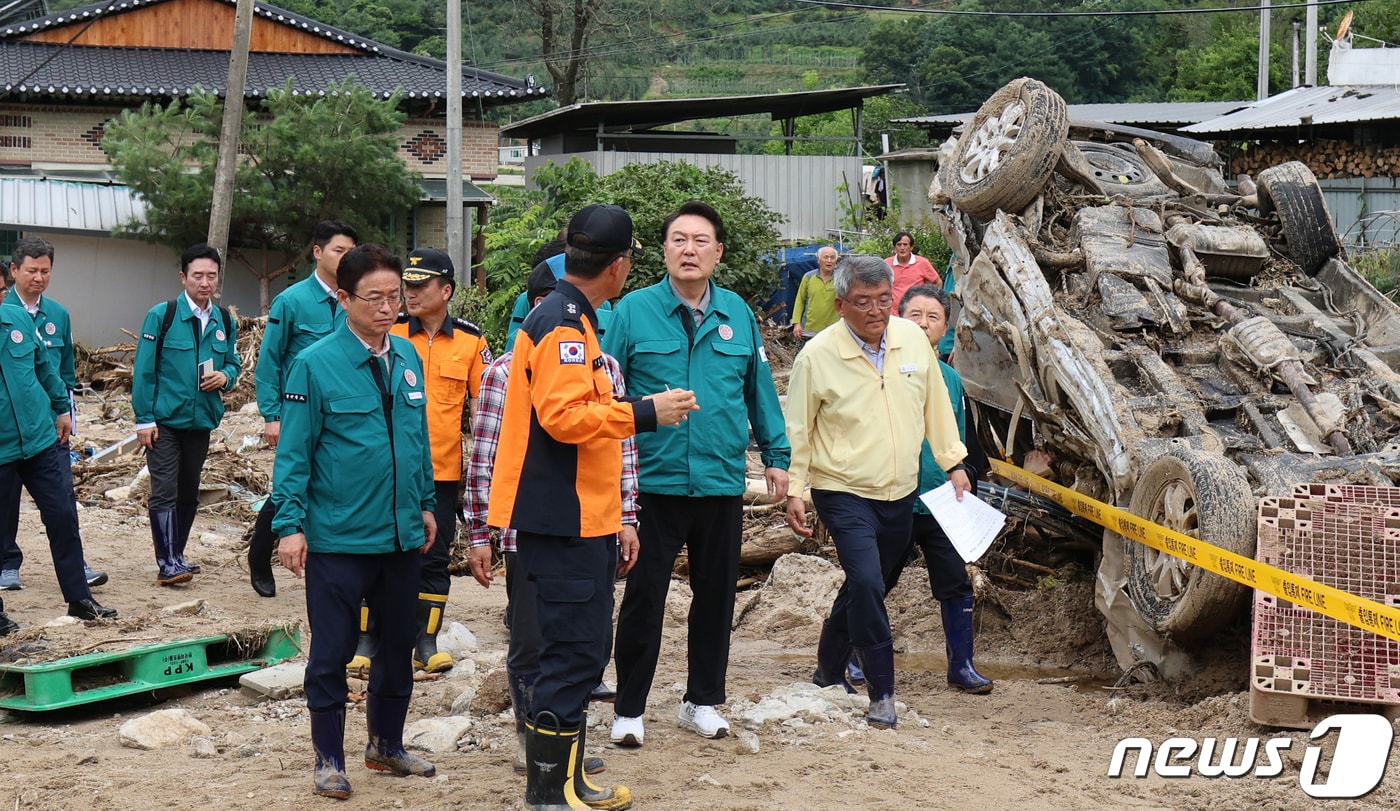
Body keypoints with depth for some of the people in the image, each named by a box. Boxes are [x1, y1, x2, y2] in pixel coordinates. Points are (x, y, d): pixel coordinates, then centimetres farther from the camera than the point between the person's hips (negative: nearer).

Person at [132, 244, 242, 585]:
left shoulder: (225, 322, 6)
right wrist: (144, 419, -12)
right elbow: (143, 370, -7)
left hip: (201, 420, 5)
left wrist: (225, 376, -8)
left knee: (189, 493, 13)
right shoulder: (161, 315, -7)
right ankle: (167, 563, -8)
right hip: (165, 419, -5)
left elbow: (233, 363, 17)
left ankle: (176, 556, 24)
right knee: (164, 491, -9)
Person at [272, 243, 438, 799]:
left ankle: (387, 744, 33)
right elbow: (293, 453, -10)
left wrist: (425, 504, 14)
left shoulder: (407, 358, 4)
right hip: (337, 539, -5)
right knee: (331, 654, 4)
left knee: (398, 647, 17)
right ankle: (329, 759, 18)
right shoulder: (315, 365, -11)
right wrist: (290, 525, -14)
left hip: (402, 535, 5)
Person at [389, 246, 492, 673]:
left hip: (444, 469, 1)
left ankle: (426, 641, 17)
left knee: (434, 558, 7)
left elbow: (481, 405, 7)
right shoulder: (389, 334, 0)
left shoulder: (471, 341, 2)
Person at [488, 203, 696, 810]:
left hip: (579, 519, 11)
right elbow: (564, 415, -26)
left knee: (580, 653, 15)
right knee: (574, 654, -7)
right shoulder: (563, 323, -15)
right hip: (565, 522, -11)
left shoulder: (571, 319, 17)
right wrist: (646, 413, -18)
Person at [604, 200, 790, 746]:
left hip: (722, 481, 3)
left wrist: (776, 456, 11)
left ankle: (702, 700, 27)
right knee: (644, 598, 1)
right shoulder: (633, 311, -5)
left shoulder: (738, 314, 5)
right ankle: (629, 709, 13)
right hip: (653, 482, -3)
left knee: (716, 595, 13)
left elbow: (760, 390, 12)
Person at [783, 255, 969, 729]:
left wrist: (953, 463, 14)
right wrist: (793, 491, -6)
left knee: (864, 584, 15)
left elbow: (936, 406, 13)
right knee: (867, 583, -19)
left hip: (900, 493, 5)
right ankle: (882, 694, -9)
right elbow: (797, 430, -4)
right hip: (844, 493, -5)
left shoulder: (914, 340, 1)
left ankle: (829, 670, 35)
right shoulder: (817, 356, -10)